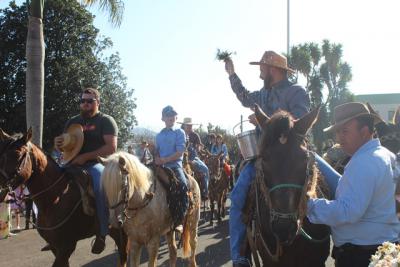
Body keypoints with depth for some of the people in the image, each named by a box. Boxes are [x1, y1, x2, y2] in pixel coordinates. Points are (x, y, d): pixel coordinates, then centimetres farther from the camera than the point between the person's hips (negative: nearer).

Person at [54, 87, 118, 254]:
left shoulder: (106, 121, 0)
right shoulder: (73, 122, 18)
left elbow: (111, 147, -12)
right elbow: (65, 146, 24)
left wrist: (86, 156, -18)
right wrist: (58, 143, -2)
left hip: (97, 163, -6)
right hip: (73, 164, 7)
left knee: (100, 184, -38)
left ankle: (102, 234, -28)